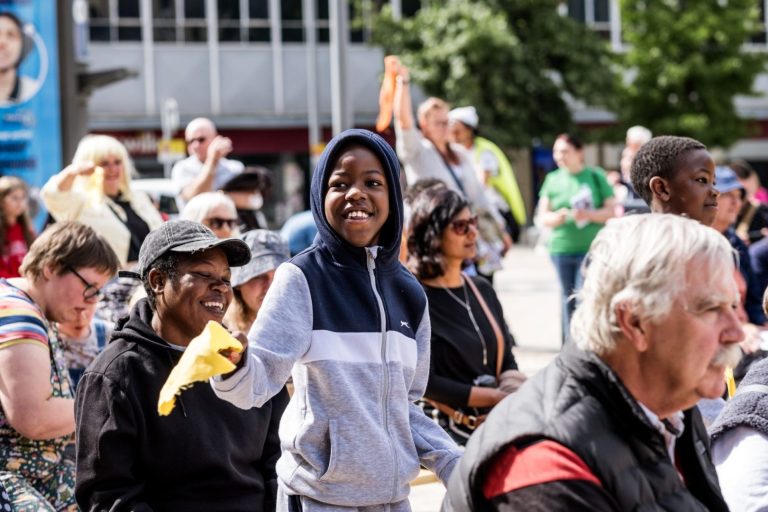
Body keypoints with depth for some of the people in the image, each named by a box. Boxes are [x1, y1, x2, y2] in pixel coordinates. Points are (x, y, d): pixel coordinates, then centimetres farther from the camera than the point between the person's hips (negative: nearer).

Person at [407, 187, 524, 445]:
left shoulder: (482, 289, 15)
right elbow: (425, 383, -11)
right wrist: (497, 396, -11)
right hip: (449, 432, -6)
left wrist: (513, 387, -8)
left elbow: (506, 358, 16)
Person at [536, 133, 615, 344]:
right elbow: (543, 216, 10)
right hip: (561, 248, 3)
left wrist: (589, 215, -17)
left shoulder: (596, 176, 1)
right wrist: (557, 217, -12)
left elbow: (611, 211, -1)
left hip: (591, 248, -3)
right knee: (568, 300, 9)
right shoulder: (552, 179, 9)